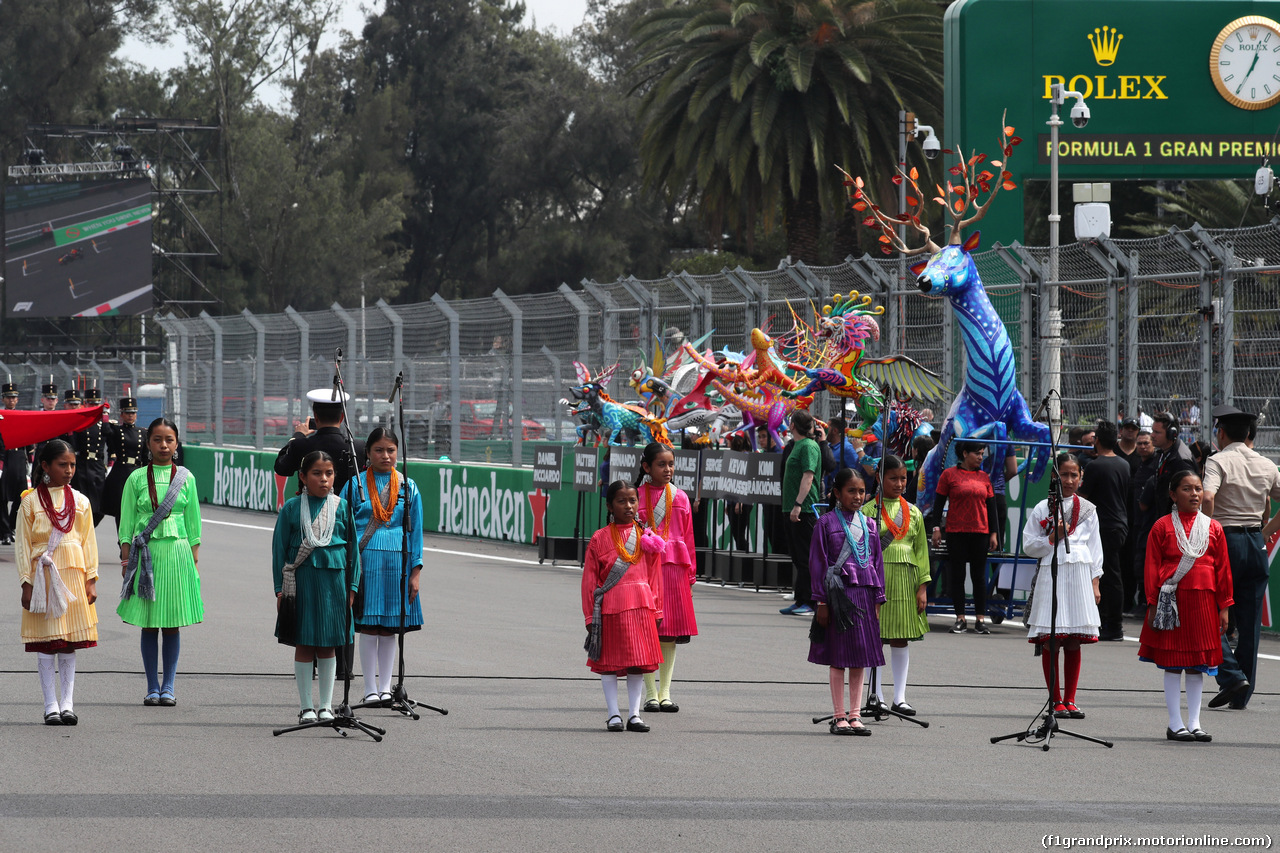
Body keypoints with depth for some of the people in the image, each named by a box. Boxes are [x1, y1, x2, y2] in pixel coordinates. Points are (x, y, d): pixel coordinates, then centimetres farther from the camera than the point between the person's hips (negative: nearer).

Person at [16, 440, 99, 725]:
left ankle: (68, 703, 7)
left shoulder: (80, 502, 8)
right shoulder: (30, 501, 0)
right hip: (43, 574, -2)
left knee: (69, 644, 3)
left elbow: (89, 542, 10)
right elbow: (23, 544, 0)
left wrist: (91, 580, 3)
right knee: (46, 644, -2)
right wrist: (27, 583, -5)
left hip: (73, 574, 2)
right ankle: (51, 705, 3)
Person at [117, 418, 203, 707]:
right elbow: (127, 524, 4)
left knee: (172, 625, 2)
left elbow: (193, 524, 9)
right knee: (149, 625, 2)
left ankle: (168, 686, 8)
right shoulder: (137, 479, 3)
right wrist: (126, 559, -2)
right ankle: (152, 687, 8)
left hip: (176, 552, 1)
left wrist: (194, 561, 6)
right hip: (146, 553, -1)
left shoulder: (185, 478, 6)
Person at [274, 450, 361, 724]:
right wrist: (280, 588, -1)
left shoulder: (342, 507, 5)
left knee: (328, 646, 7)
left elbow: (353, 547, 9)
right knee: (304, 645, 3)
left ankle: (326, 706, 15)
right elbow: (280, 547, 3)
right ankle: (305, 706, 10)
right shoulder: (291, 508, 0)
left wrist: (352, 585, 5)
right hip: (300, 580, -1)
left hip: (333, 578, 1)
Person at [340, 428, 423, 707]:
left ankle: (385, 686, 14)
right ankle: (370, 688, 4)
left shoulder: (408, 487, 8)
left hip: (398, 561, 2)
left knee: (390, 628, 6)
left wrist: (415, 572, 4)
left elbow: (415, 531, 9)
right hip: (365, 560, -2)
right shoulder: (355, 485, 3)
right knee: (368, 626, -2)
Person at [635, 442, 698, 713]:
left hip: (673, 567, 3)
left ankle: (665, 692, 10)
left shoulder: (680, 498, 10)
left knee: (670, 634, 4)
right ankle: (651, 693, 4)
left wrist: (690, 574, 9)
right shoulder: (637, 496, 2)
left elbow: (688, 537, 12)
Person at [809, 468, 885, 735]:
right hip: (838, 593, -4)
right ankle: (838, 716, 6)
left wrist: (877, 600, 8)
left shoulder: (869, 525, 11)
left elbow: (877, 562, 14)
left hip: (864, 593, 4)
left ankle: (855, 715, 12)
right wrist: (821, 601, -7)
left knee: (861, 658, 6)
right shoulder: (826, 524, -1)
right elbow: (818, 563, -2)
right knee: (838, 657, 0)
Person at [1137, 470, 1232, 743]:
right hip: (1172, 602, -3)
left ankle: (1194, 723, 12)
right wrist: (1153, 603, -6)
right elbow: (1152, 567, -1)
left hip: (1203, 601, 3)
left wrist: (1223, 607, 6)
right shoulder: (1163, 527, 0)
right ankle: (1175, 724, 6)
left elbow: (1223, 569, 9)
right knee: (1172, 663, 1)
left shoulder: (1213, 528, 8)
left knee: (1197, 664, 7)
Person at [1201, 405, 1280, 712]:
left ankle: (1232, 676, -12)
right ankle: (1243, 694, 10)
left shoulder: (1219, 461, -8)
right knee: (1250, 621, 8)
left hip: (1225, 541, -5)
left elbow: (1207, 496, -25)